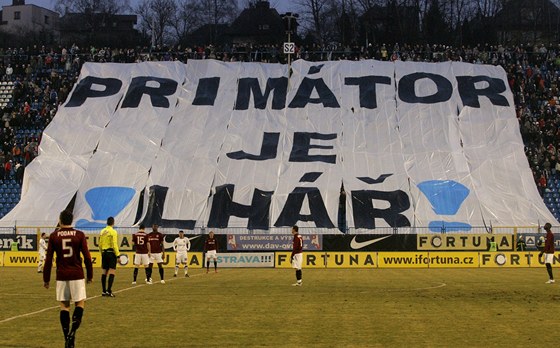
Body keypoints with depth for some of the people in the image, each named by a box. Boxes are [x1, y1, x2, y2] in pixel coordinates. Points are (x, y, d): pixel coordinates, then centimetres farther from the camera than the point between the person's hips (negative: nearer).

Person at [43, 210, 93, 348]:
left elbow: (48, 259, 1)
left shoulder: (53, 236, 1)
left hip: (61, 275, 1)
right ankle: (73, 331, -14)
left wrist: (46, 279, 9)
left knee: (64, 305, 8)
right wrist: (90, 275, 9)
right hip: (77, 275, -1)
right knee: (80, 302, 6)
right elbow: (87, 257, -2)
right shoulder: (79, 235, -2)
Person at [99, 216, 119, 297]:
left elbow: (100, 244, 12)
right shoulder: (113, 232, -10)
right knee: (112, 272, -5)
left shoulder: (102, 231, 10)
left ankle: (104, 291, 13)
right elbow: (114, 245, -15)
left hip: (104, 253, 7)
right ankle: (109, 291, -12)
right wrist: (118, 255, -11)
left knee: (104, 272, 10)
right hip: (111, 253, -7)